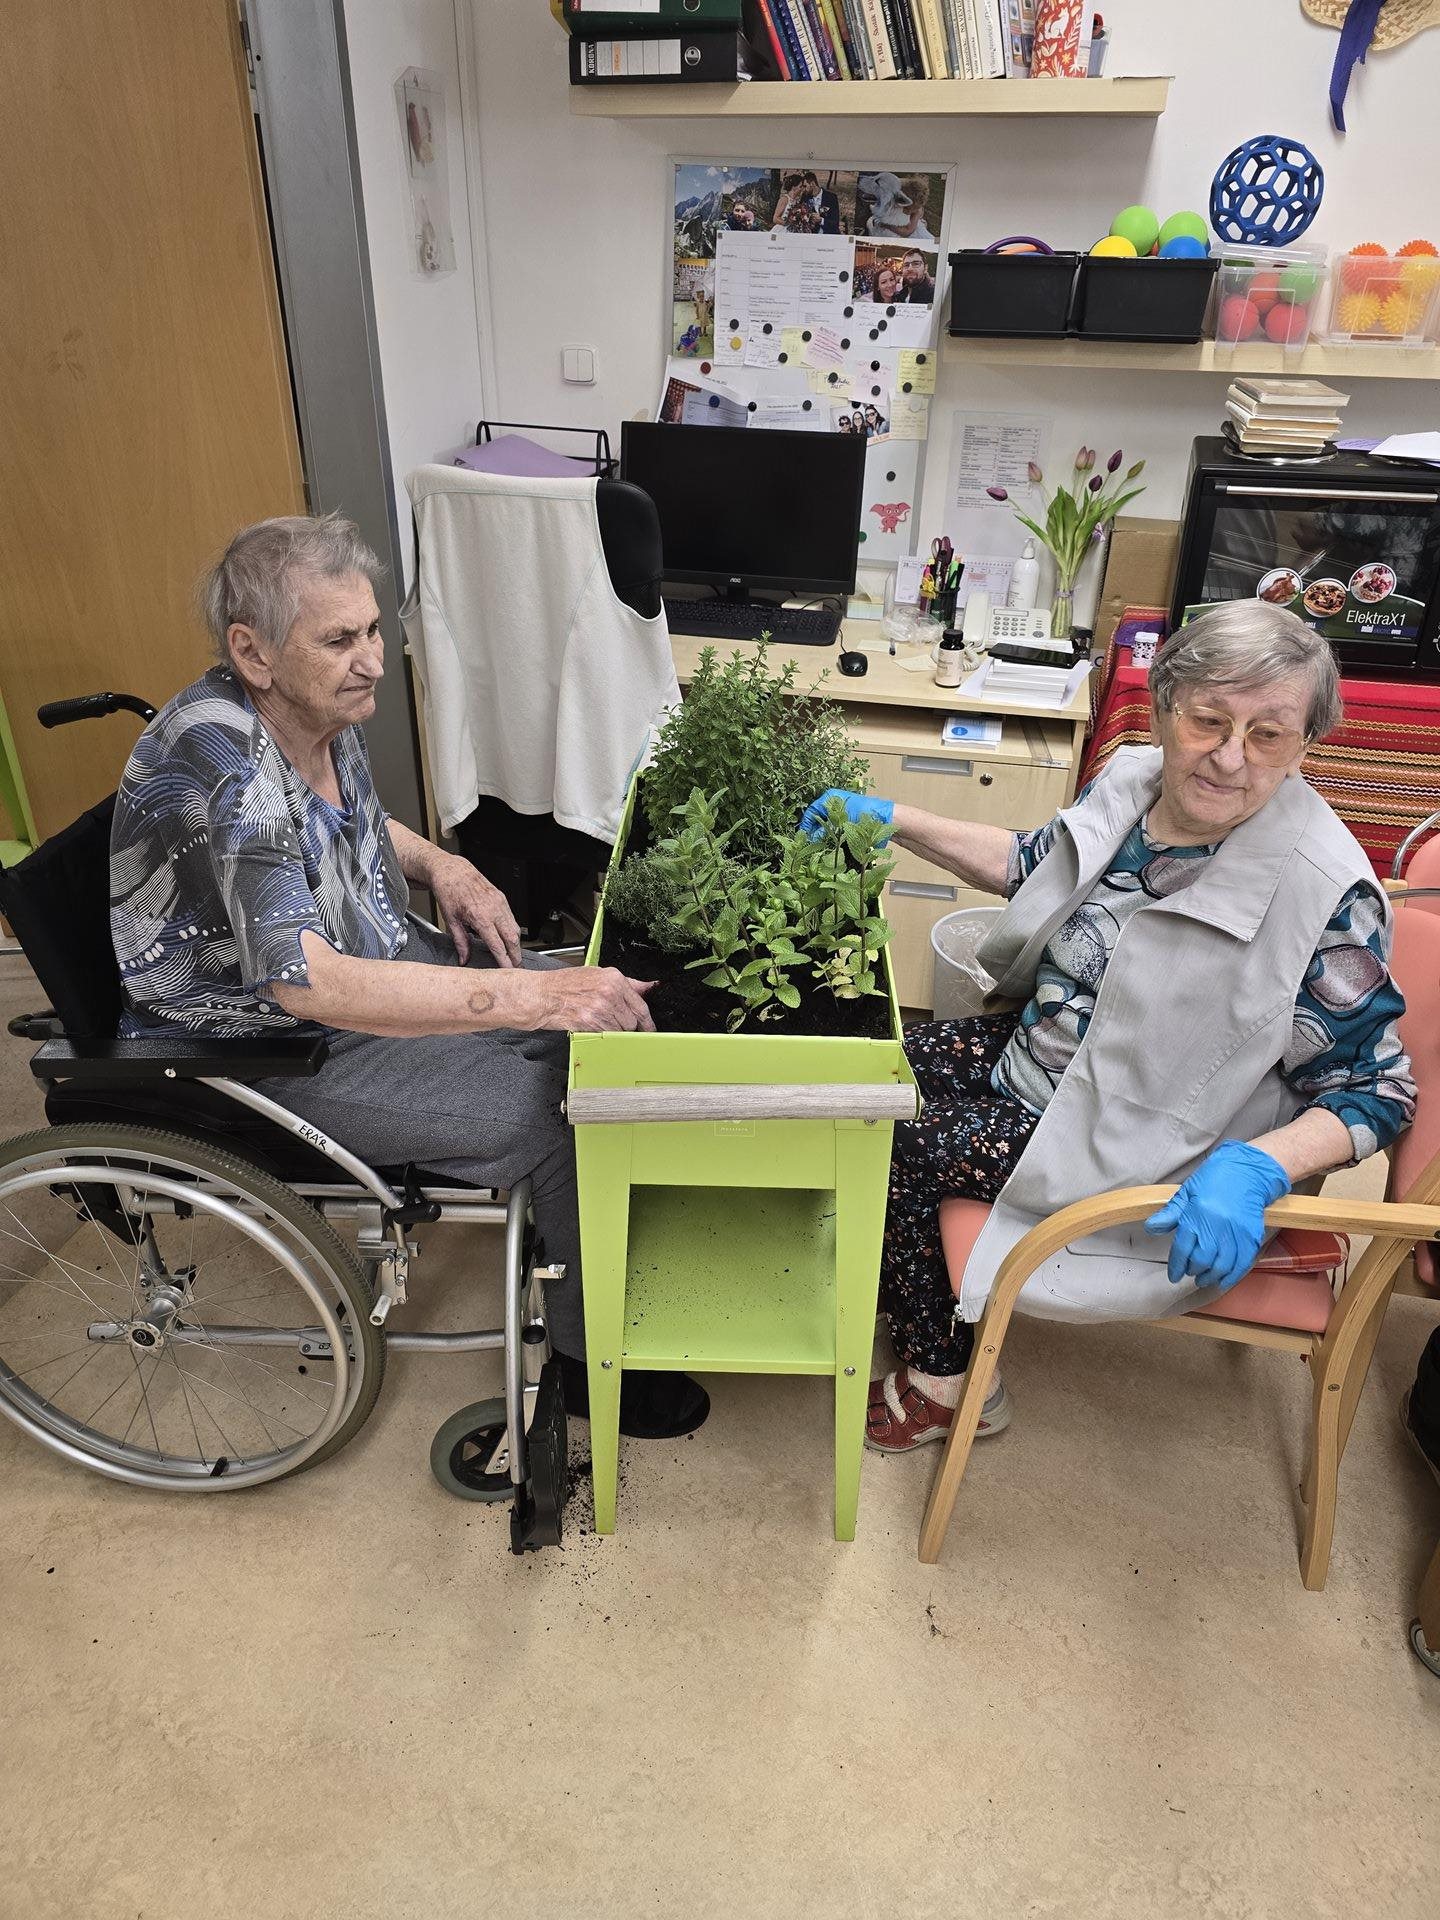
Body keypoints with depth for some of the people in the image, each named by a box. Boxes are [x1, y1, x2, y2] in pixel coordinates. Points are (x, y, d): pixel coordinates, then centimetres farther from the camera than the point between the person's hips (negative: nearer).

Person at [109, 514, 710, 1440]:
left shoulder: (315, 707, -3)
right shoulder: (217, 767, -30)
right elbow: (309, 983, -40)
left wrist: (440, 864, -3)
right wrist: (535, 997, -44)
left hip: (377, 958, 9)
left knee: (612, 1011, 2)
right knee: (568, 1114, -18)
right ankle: (591, 1357, 5)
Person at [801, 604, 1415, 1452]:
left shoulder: (1323, 894, -28)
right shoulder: (1134, 780, -8)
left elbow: (1374, 1092, -18)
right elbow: (1031, 863, 11)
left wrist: (1255, 1168, -36)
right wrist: (896, 821, 2)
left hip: (1127, 1145, -7)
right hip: (1037, 1048, 8)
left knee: (895, 1147, -12)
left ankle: (943, 1385, 14)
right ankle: (909, 1289, 29)